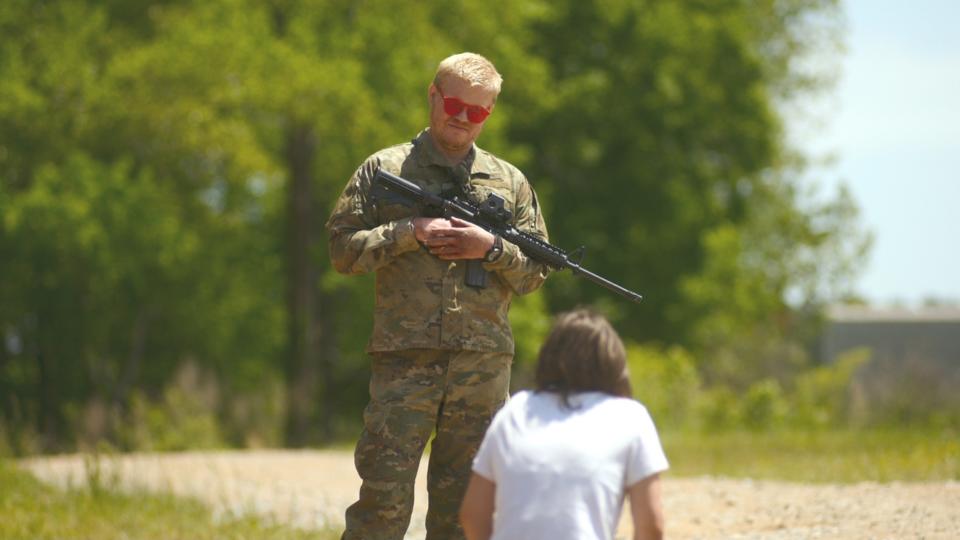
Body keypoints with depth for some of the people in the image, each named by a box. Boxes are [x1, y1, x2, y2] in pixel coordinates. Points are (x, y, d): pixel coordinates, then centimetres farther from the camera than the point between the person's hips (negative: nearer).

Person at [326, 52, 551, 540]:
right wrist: (410, 233, -10)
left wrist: (491, 248, -6)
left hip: (483, 367, 3)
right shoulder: (384, 169, 7)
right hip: (404, 359, -3)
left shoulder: (509, 182, 14)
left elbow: (536, 270, 13)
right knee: (384, 495, -9)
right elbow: (342, 248, 1)